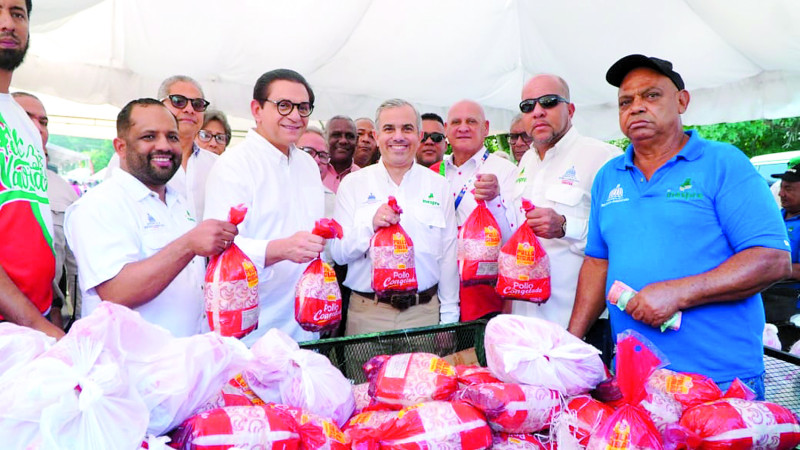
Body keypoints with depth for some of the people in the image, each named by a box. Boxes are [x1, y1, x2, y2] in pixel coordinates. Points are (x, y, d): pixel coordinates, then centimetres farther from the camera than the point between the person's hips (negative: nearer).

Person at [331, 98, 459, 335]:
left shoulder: (438, 186, 6)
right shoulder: (353, 184, 2)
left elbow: (449, 254, 6)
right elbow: (338, 253, -4)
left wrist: (449, 315, 4)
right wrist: (371, 225, -21)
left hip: (425, 311, 1)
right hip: (367, 313, -1)